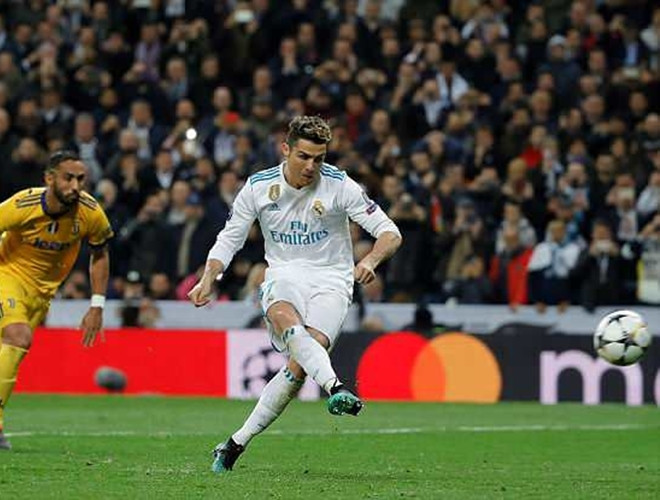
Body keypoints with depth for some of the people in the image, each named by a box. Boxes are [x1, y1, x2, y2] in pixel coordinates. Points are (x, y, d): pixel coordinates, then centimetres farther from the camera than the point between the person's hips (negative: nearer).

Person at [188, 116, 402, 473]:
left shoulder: (339, 186, -8)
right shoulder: (258, 186, -1)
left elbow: (390, 233, -7)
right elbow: (230, 238, 10)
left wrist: (370, 260, -29)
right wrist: (208, 279, -6)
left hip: (330, 280, -1)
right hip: (284, 276, 1)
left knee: (298, 365, -23)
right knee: (286, 321, -38)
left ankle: (237, 443, -13)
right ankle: (335, 389, -59)